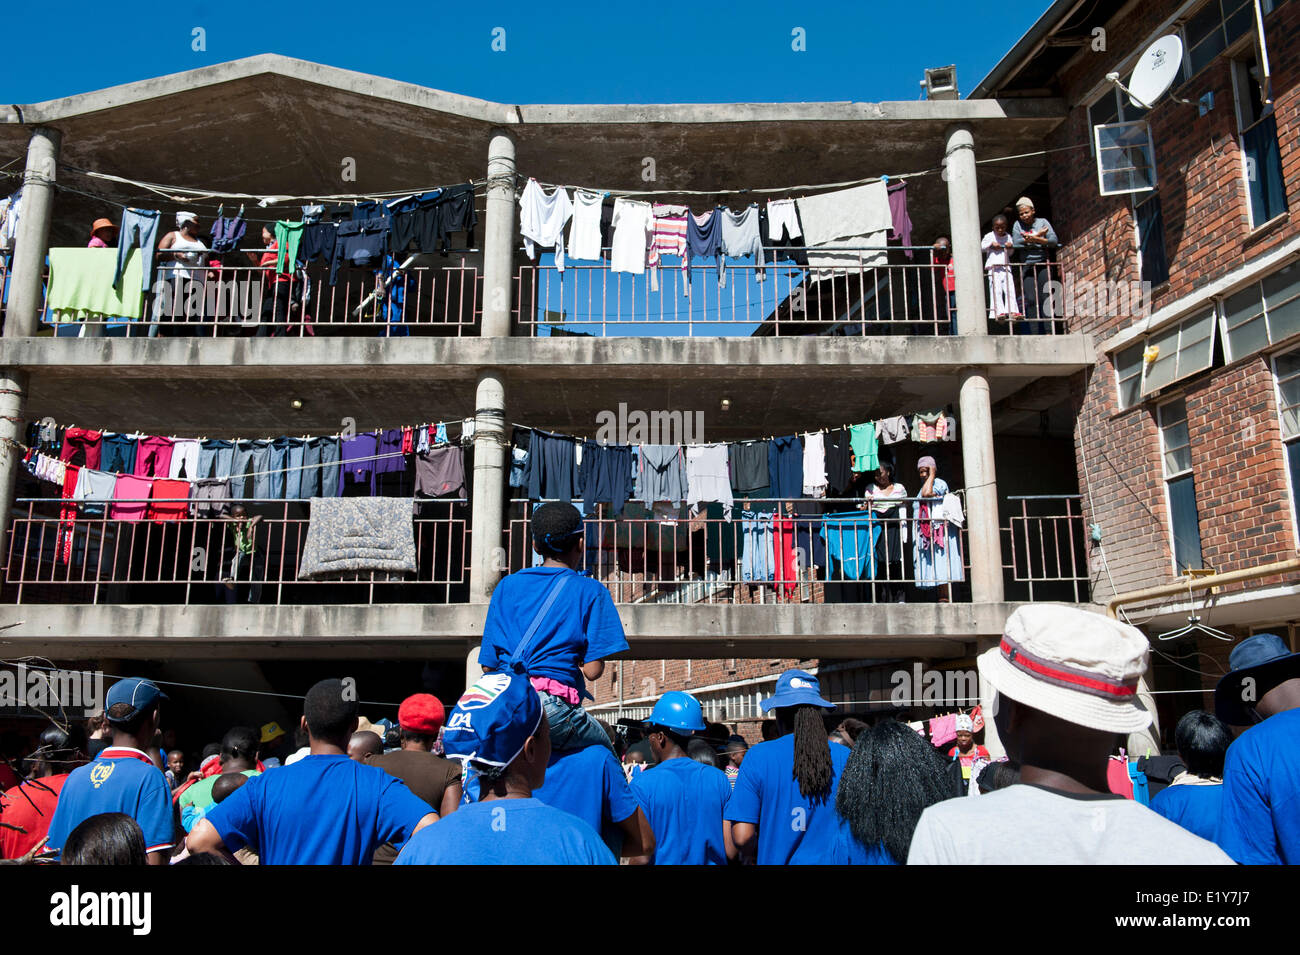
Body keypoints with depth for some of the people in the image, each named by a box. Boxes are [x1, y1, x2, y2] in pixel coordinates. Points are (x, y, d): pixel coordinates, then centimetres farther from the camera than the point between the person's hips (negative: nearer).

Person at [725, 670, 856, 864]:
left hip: (778, 862, -2)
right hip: (833, 861, 2)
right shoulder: (846, 757, -6)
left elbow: (742, 837, -14)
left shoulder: (758, 757, -11)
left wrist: (766, 853, 6)